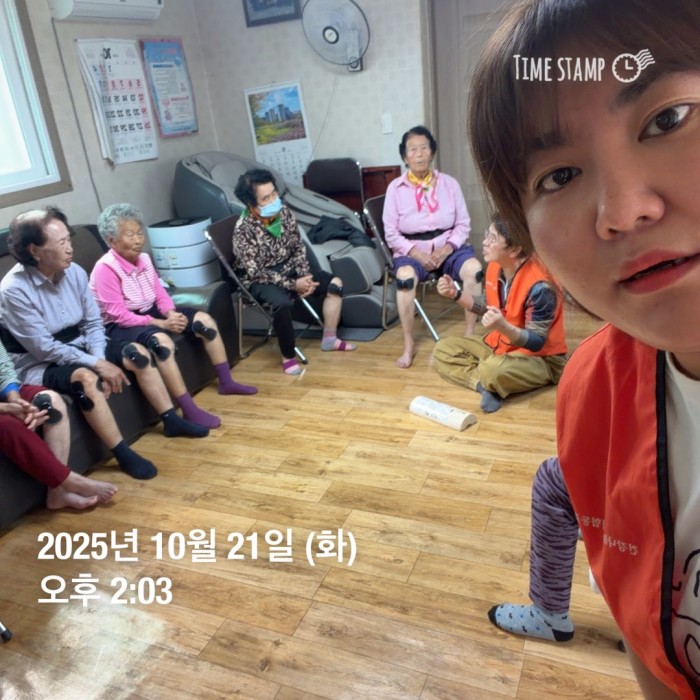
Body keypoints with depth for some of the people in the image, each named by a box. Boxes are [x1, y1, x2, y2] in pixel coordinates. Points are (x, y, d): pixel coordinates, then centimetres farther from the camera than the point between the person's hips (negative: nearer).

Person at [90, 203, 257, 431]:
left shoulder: (143, 259, 4)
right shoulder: (105, 269, -20)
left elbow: (160, 293, 7)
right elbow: (118, 315, -23)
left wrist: (171, 313, -15)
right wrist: (160, 323, -26)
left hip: (150, 312, 9)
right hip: (121, 325, -9)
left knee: (204, 319, -1)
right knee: (162, 341, -38)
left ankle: (226, 382, 8)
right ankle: (190, 411, -36)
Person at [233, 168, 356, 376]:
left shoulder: (284, 212, -8)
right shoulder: (243, 231, -24)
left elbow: (299, 247, 2)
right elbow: (255, 272, -23)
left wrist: (305, 276, -13)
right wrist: (293, 285, -26)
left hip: (289, 267, 7)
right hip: (261, 280, -7)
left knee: (334, 283, -3)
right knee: (282, 303, -37)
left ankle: (329, 339, 9)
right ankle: (288, 356, -16)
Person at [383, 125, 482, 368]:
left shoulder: (449, 183, 4)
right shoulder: (395, 188, -1)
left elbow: (463, 225, 3)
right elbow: (391, 234, -3)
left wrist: (445, 250, -15)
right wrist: (417, 254, -17)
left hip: (448, 247, 2)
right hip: (412, 250, -1)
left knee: (473, 268, -29)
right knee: (405, 276, -35)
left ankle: (470, 334, -14)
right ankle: (409, 345, -22)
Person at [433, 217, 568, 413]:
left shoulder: (539, 285, -29)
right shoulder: (494, 266, -5)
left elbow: (537, 343, -25)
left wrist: (503, 327, -43)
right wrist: (455, 294, 0)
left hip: (541, 359, -8)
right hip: (499, 344, 9)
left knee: (493, 370, -39)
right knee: (443, 350, -1)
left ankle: (490, 385, -5)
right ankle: (489, 385, -17)